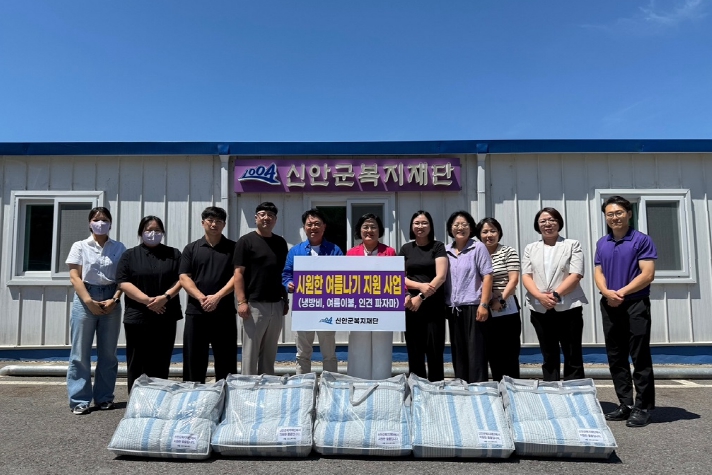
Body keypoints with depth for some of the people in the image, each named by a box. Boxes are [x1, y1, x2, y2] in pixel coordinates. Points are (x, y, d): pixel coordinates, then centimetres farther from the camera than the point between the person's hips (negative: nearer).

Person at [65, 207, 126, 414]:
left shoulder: (119, 248, 7)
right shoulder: (80, 246, 4)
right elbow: (74, 277, -2)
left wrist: (114, 299, -11)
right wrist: (89, 301, -12)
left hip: (111, 300, 2)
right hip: (85, 299, -1)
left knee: (108, 352, 7)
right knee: (80, 352, 0)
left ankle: (104, 397, 17)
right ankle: (79, 399, 8)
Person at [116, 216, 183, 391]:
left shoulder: (173, 254, 11)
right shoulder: (129, 255, 7)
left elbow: (181, 279, 2)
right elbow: (123, 282, -4)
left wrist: (165, 296, -15)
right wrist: (147, 300, -15)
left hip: (165, 317, 1)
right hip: (137, 317, -1)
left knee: (161, 364, 6)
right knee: (137, 364, 3)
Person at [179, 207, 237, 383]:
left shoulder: (233, 248, 6)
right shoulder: (191, 249, 10)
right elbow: (184, 277, 1)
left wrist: (217, 297, -15)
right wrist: (201, 298, -14)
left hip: (224, 312, -1)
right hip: (196, 312, 1)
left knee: (226, 362, 3)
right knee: (193, 361, 6)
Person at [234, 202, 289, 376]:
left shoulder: (281, 242, 13)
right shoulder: (246, 241, -3)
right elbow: (238, 273, -8)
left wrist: (286, 299, 12)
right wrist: (242, 302, -15)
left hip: (276, 305, 5)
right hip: (254, 304, -5)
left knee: (270, 353, 13)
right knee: (250, 352, 0)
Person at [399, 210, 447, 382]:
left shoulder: (438, 247, 3)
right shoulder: (405, 249, 11)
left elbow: (441, 276, -7)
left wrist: (420, 297, -14)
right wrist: (420, 285, -12)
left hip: (434, 304, -2)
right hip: (411, 305, 3)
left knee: (434, 350, -1)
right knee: (414, 351, 7)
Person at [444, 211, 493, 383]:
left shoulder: (478, 247, -1)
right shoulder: (446, 251, 11)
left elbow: (487, 276, -7)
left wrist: (484, 304, -14)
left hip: (473, 306, -5)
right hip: (453, 309, 5)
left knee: (476, 352, -3)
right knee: (458, 352, 11)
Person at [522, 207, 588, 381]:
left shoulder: (572, 245, 5)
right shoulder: (530, 248, 13)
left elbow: (576, 274, -6)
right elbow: (526, 276, 3)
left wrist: (556, 294, -17)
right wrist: (540, 296, -14)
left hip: (568, 307, -2)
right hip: (540, 309, 3)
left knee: (573, 356, 2)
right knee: (549, 357, 9)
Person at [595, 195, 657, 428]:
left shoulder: (642, 240, -5)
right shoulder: (602, 244, 12)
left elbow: (647, 274, -11)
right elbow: (599, 273, 10)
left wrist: (621, 292, -15)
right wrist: (607, 292, -9)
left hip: (635, 305, -6)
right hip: (609, 307, 6)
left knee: (640, 358, -1)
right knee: (616, 359, 9)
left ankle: (642, 408, 7)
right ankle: (625, 405, 19)